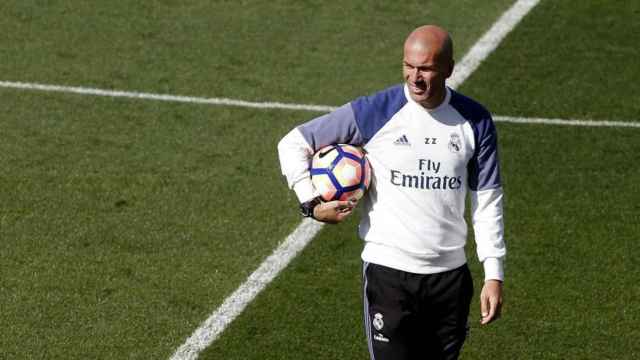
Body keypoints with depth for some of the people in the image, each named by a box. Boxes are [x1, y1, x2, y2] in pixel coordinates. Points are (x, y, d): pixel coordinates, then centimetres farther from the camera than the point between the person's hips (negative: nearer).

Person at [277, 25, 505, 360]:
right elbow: (293, 143, 1)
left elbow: (487, 200, 7)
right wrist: (312, 203, -8)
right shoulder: (374, 112, -7)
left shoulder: (475, 121, 1)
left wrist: (494, 273, 2)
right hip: (389, 272, -3)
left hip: (450, 275, 3)